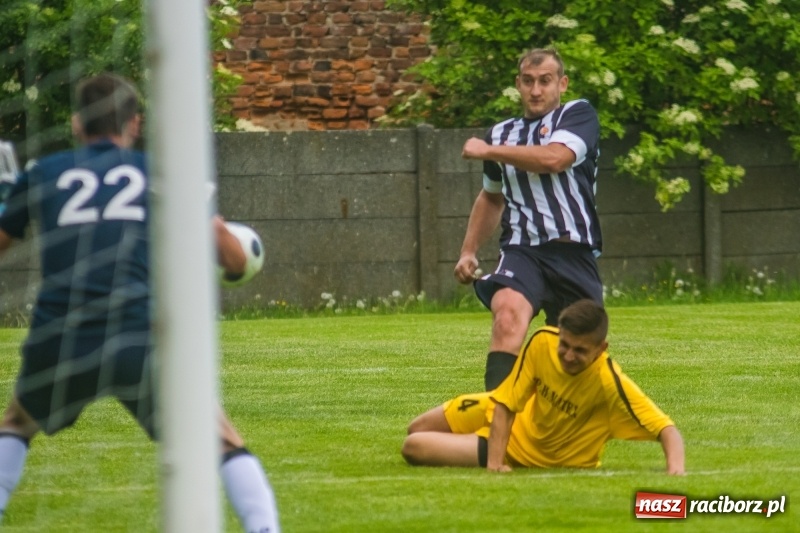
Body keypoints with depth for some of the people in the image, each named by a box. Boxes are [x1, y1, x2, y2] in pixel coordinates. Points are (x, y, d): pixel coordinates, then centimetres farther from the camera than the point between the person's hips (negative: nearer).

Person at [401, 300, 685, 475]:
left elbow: (667, 430, -41)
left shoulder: (609, 382, -39)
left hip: (535, 455, -4)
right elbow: (505, 405, -20)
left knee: (415, 448, -12)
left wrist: (675, 469, -60)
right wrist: (494, 462, -32)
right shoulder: (542, 341, -27)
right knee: (418, 431, 20)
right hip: (520, 417, 4)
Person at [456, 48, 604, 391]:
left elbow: (554, 158, -17)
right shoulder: (502, 134, 18)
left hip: (573, 253, -1)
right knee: (508, 313, -29)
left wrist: (487, 151, -8)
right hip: (521, 250, 1)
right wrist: (468, 251, 26)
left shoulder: (578, 115, 4)